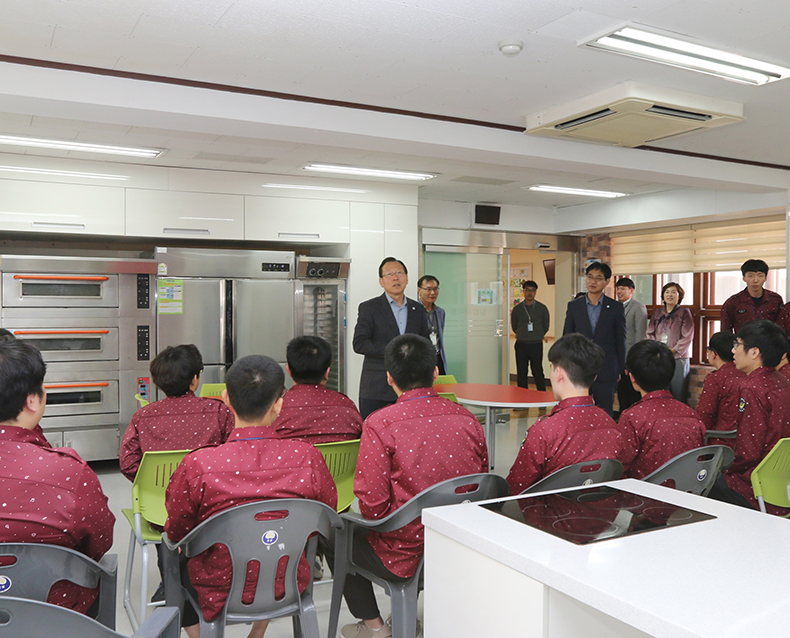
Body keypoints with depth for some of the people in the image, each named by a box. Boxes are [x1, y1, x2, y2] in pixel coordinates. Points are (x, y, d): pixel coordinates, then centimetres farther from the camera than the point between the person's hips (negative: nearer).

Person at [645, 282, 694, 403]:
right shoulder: (657, 313, 18)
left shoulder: (684, 312, 5)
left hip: (678, 358, -3)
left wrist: (673, 350, -12)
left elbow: (687, 337, -2)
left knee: (677, 393, -7)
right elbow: (650, 333, 14)